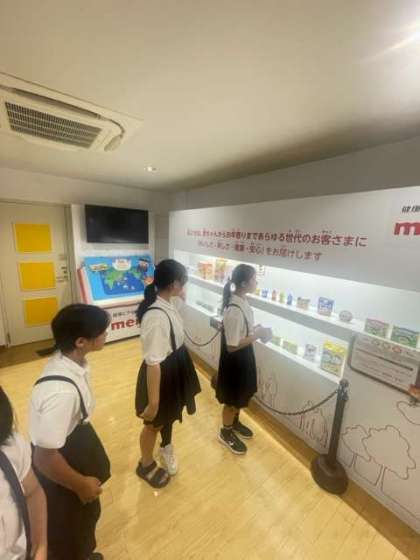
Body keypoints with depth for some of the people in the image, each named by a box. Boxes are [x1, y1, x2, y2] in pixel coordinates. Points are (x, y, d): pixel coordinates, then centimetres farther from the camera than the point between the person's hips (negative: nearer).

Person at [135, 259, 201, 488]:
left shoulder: (168, 303, -7)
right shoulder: (156, 316, -36)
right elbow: (153, 362, -30)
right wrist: (152, 401, -23)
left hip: (174, 370, 9)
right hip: (161, 374, -8)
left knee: (169, 414, 33)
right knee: (154, 423, 21)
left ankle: (166, 447, 63)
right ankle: (146, 465, 53)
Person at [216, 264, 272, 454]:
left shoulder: (241, 300, -3)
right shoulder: (234, 310, -33)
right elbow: (232, 346, -27)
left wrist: (255, 329, -3)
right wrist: (257, 335, -22)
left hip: (244, 357, 9)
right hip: (235, 360, -9)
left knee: (241, 396, 29)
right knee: (232, 400, 16)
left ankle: (234, 423, 55)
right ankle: (226, 433, 43)